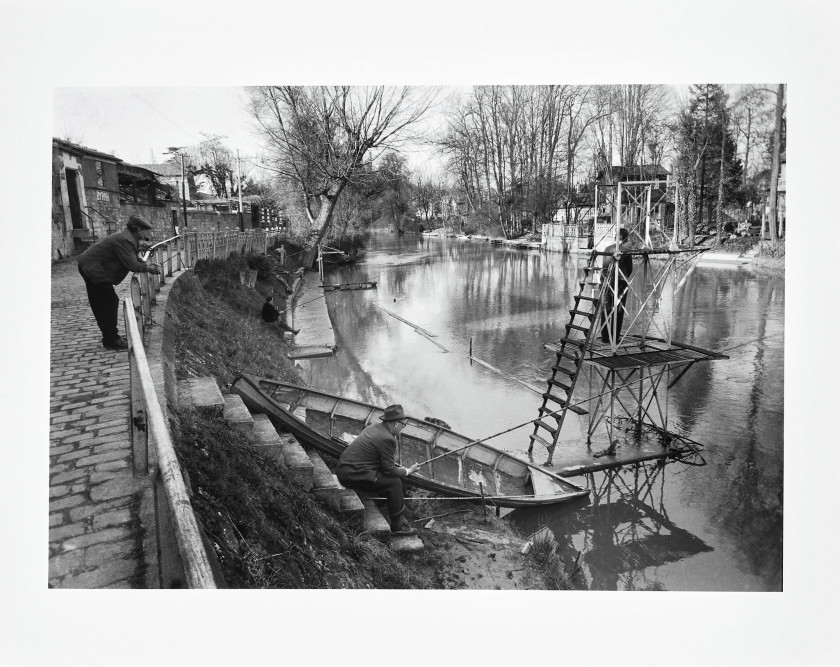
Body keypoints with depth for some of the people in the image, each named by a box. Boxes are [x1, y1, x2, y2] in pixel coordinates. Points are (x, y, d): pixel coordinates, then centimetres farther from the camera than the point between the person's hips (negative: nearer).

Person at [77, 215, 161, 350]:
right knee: (109, 303, -6)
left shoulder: (128, 238, 9)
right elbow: (132, 265, -27)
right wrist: (148, 268, -12)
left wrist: (148, 265, 1)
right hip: (94, 270, -11)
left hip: (91, 267, 11)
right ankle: (111, 341, 1)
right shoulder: (124, 240, -24)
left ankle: (110, 337, 25)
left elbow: (134, 260, 16)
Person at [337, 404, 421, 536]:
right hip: (354, 475, -10)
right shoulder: (386, 439, -19)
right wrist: (408, 471, 1)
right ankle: (397, 527, 0)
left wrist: (399, 467, 16)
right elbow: (389, 470, -15)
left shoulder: (374, 427, 10)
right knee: (395, 482, -12)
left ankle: (399, 517, 19)